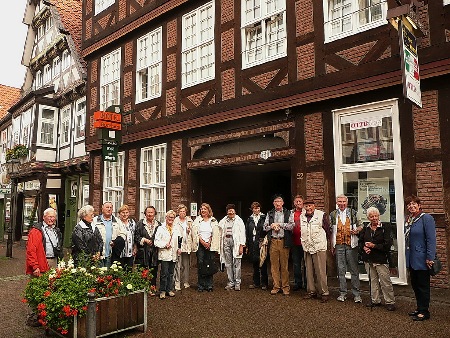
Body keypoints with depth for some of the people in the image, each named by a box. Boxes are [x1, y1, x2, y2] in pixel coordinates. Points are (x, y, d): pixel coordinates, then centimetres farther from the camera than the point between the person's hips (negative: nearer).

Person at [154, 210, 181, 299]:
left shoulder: (176, 229, 15)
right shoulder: (161, 228, -3)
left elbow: (179, 241, 22)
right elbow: (156, 242, -8)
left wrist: (179, 248, 6)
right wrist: (165, 245, -19)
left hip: (173, 255, 5)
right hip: (164, 254, -5)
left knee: (171, 273, 12)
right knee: (164, 273, -5)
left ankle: (169, 289, 22)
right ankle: (162, 291, 6)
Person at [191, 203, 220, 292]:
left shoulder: (213, 221, 9)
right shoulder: (197, 220, 8)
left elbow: (215, 234, 4)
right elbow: (195, 233, 0)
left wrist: (209, 243, -6)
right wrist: (202, 242, -8)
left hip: (210, 245, 0)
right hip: (200, 245, 0)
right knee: (200, 264, -3)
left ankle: (209, 285, 6)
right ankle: (201, 285, 4)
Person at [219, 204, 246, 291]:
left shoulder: (239, 221, 3)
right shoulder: (223, 221, 14)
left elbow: (242, 234, -2)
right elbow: (220, 233, 14)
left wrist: (241, 246, -9)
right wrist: (220, 245, 3)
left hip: (235, 242, -3)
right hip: (226, 241, 3)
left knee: (237, 263, -2)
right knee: (228, 263, 6)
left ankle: (237, 283, 6)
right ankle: (230, 282, 14)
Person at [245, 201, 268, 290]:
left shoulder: (264, 218, 0)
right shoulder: (249, 219, 11)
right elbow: (247, 233, 11)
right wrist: (247, 245, 8)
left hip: (262, 243, -4)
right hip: (253, 244, 4)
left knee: (263, 263, -1)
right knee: (255, 263, 10)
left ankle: (264, 283, 9)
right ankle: (256, 282, 20)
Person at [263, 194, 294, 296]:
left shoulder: (288, 213, 7)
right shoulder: (269, 214, 15)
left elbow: (291, 226, -7)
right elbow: (265, 227, 12)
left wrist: (279, 224, -7)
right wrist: (272, 226, -7)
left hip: (284, 241, -2)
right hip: (273, 241, 2)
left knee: (284, 265, 0)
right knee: (274, 265, 3)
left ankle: (285, 287, 10)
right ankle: (276, 286, 11)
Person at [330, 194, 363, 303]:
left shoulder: (353, 213, 5)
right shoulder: (333, 215, 8)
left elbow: (361, 225, 10)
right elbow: (331, 231, 11)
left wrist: (357, 230, -12)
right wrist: (332, 246, 7)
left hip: (351, 245, -1)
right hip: (338, 245, 1)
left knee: (354, 270, 1)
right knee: (341, 270, 5)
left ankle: (356, 294, 10)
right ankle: (342, 293, 15)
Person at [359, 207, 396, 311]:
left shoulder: (385, 227, -7)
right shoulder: (365, 229, 8)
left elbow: (387, 244, -13)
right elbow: (360, 242, 15)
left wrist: (374, 246, -16)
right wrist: (364, 247, -6)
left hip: (381, 259, -5)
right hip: (368, 259, 5)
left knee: (385, 282, -1)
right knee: (372, 281, 13)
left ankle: (390, 302, 12)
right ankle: (375, 300, 25)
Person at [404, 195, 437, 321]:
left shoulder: (426, 218, -13)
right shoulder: (408, 220, 10)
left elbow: (431, 239, -17)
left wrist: (430, 258, -21)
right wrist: (407, 256, 15)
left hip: (421, 259, -8)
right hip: (411, 259, 8)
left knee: (423, 286, 3)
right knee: (415, 285, 16)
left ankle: (424, 311, 15)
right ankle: (419, 308, 29)